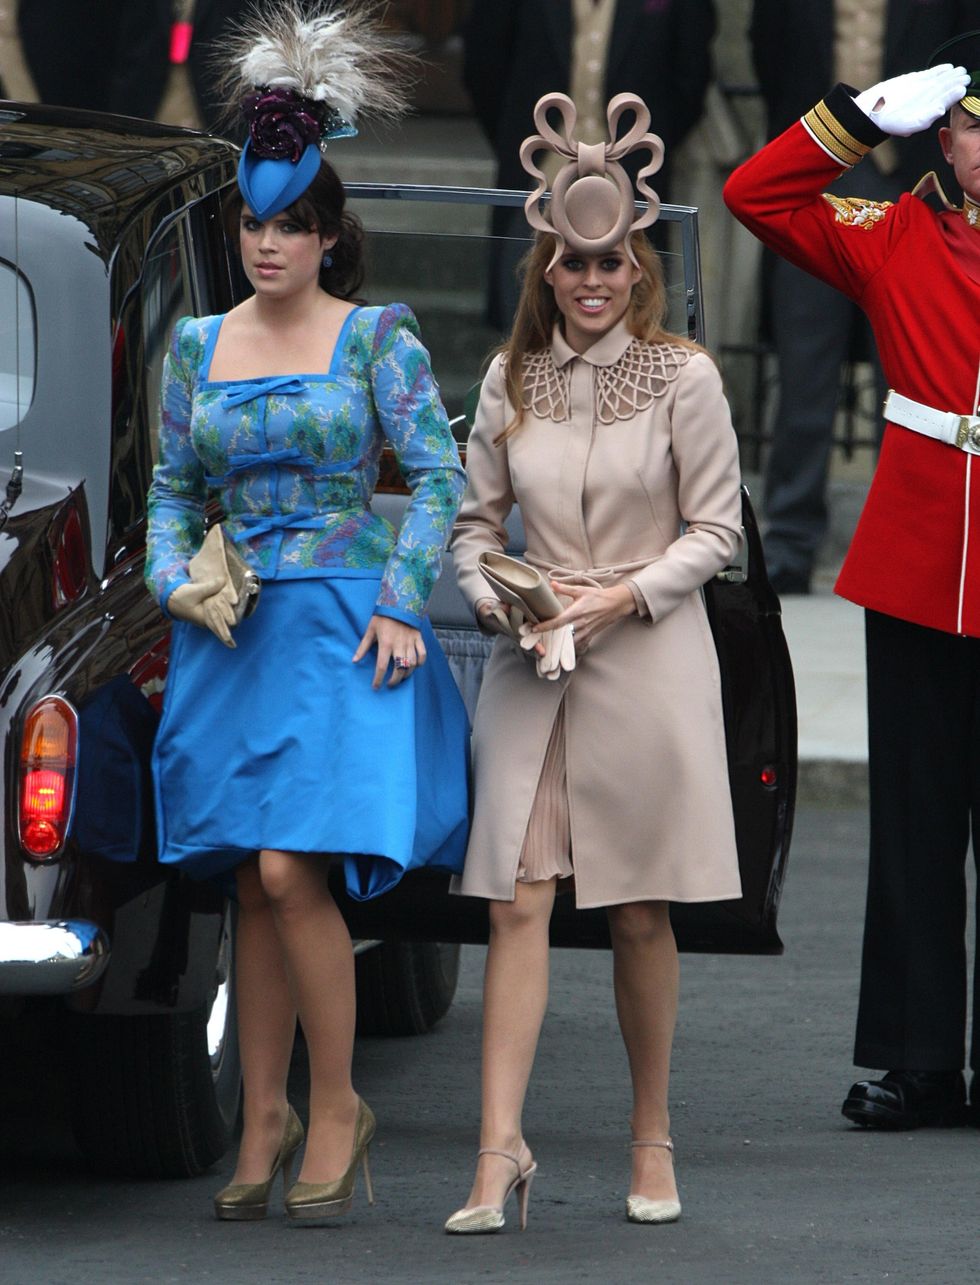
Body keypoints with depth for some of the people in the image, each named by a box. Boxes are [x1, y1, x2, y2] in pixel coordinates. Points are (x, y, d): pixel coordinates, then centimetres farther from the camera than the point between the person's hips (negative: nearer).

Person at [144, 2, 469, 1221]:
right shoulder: (198, 345, 10)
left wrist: (402, 607, -12)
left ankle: (336, 1108, -2)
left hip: (343, 627, -4)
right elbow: (172, 489, 16)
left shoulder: (376, 337, -1)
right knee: (252, 889, 5)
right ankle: (264, 1122, 13)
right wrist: (179, 581, -2)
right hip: (231, 637, 4)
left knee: (290, 870, -15)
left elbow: (437, 477, -4)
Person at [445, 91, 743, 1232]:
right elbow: (472, 521, 12)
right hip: (530, 666, 2)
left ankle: (652, 1141, 18)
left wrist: (628, 594, -13)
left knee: (640, 915, 5)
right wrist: (497, 596, -7)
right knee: (517, 900, -6)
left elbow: (716, 527, -1)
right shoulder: (510, 380, 5)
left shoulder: (684, 378, -4)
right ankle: (500, 1151, -9)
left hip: (648, 660, -2)